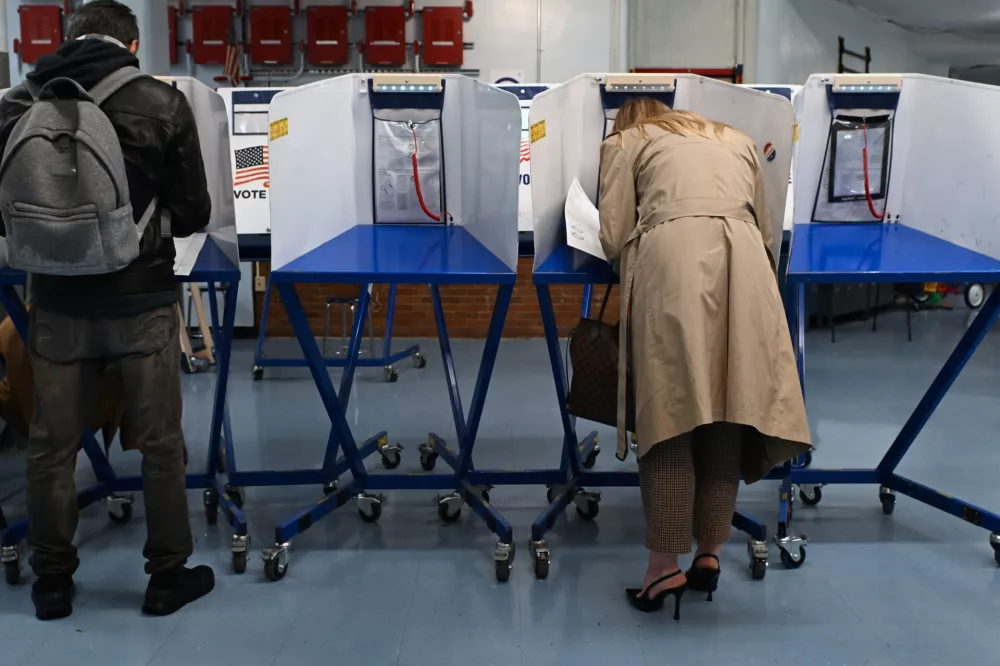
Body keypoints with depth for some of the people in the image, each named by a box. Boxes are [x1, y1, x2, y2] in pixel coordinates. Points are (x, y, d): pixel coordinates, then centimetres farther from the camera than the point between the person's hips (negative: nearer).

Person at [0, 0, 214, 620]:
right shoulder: (163, 103, -8)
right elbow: (194, 213, -4)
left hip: (58, 303, 3)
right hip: (142, 300, -2)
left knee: (51, 447, 14)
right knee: (161, 445, 10)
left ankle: (53, 582, 26)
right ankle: (168, 576, 22)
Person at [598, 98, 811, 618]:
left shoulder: (625, 141, 22)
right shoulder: (736, 140, 33)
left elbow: (614, 237, 9)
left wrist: (634, 275, 26)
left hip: (671, 253, -3)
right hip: (744, 262, 4)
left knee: (669, 412, -4)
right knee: (729, 410, 6)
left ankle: (665, 564, -6)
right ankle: (710, 553, 6)